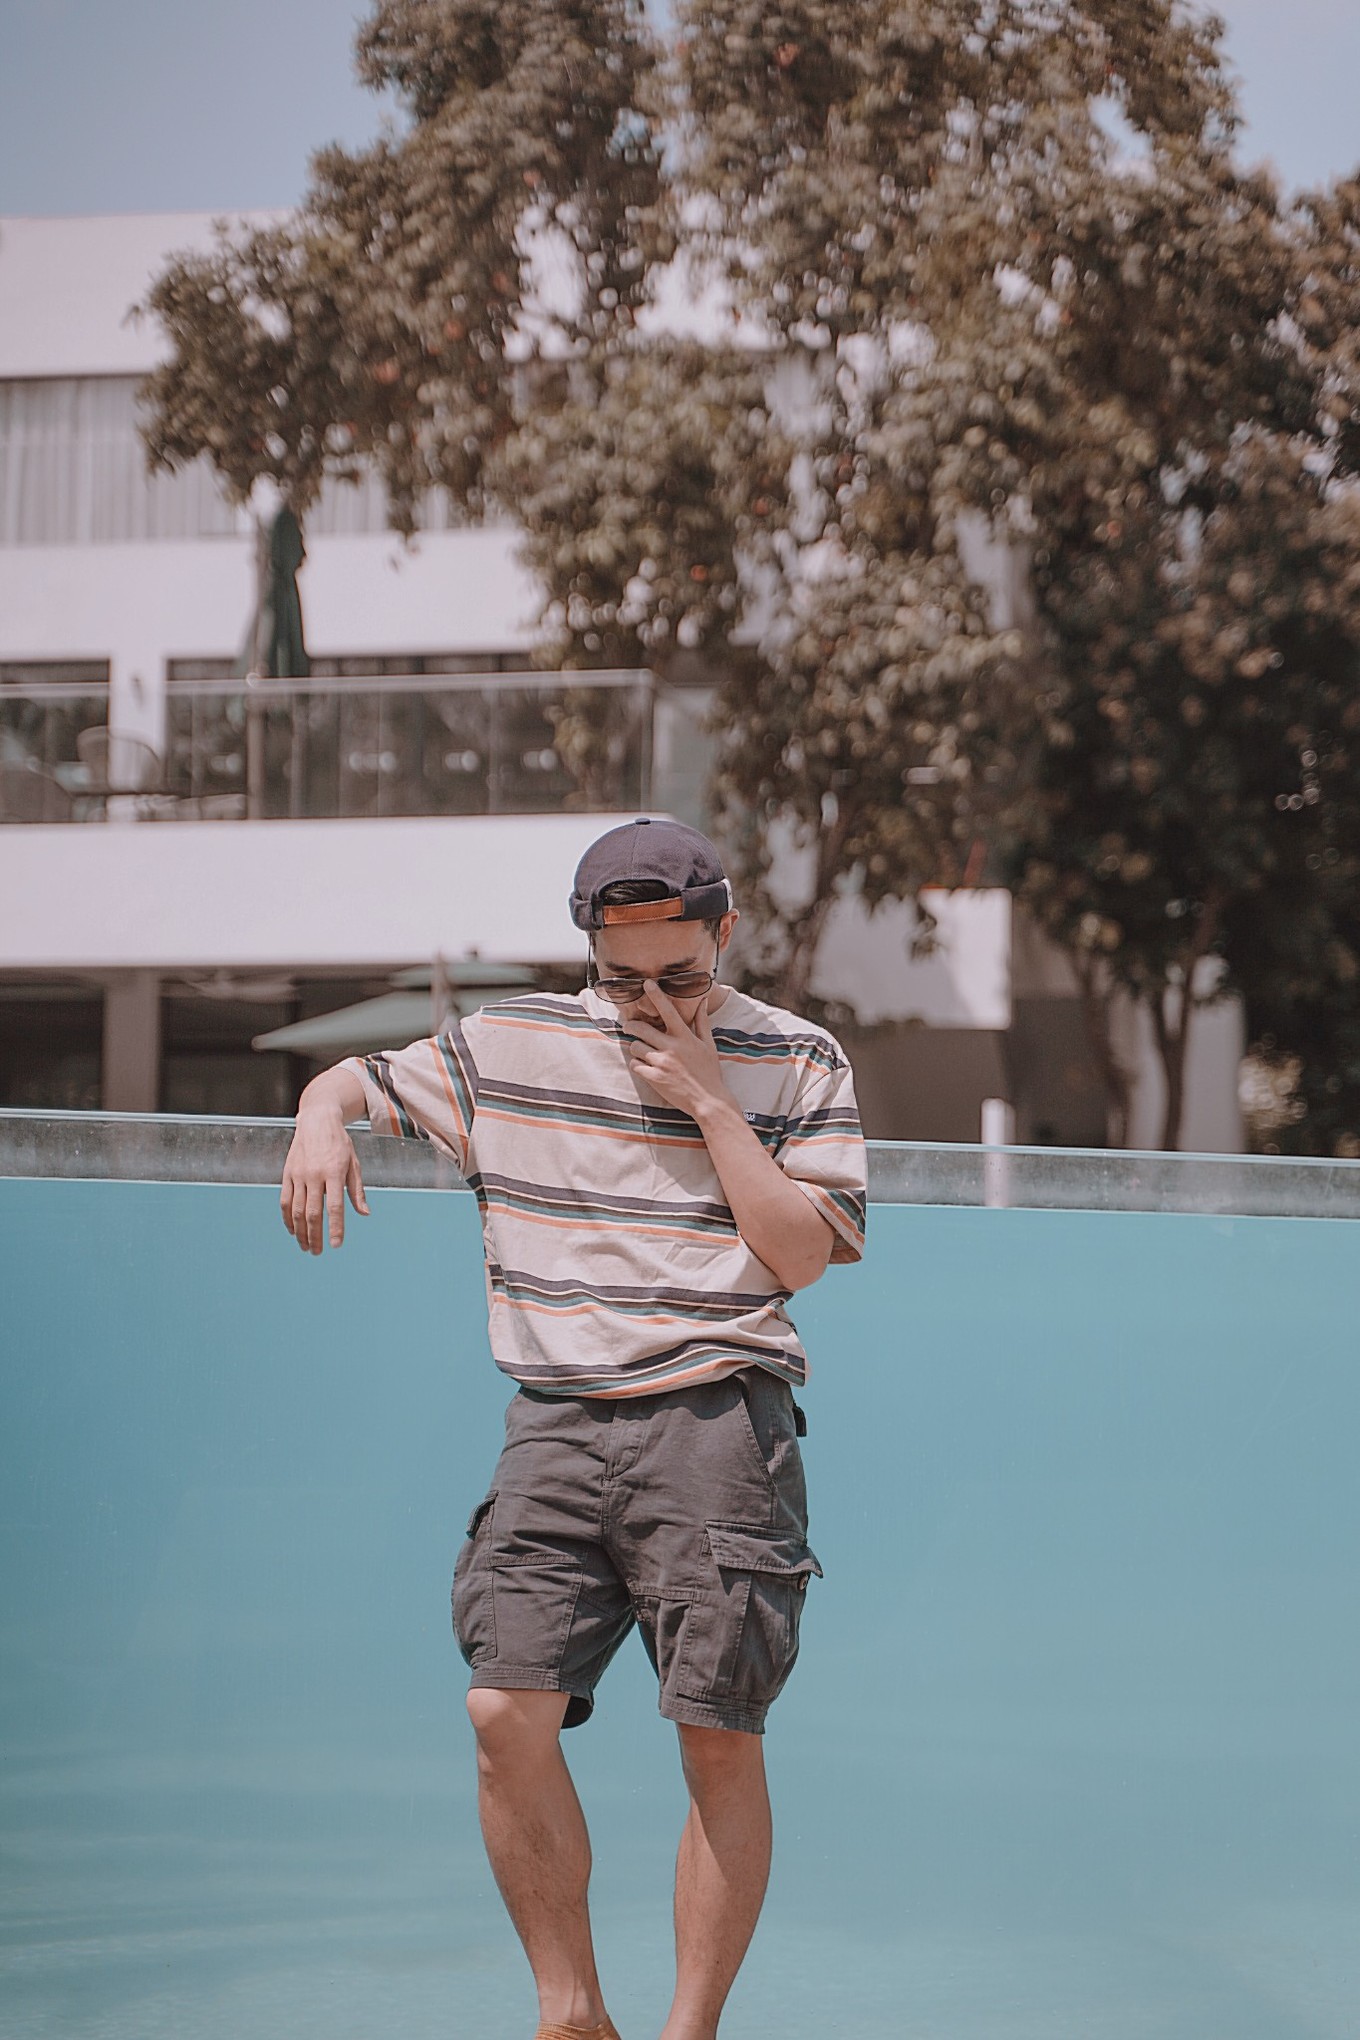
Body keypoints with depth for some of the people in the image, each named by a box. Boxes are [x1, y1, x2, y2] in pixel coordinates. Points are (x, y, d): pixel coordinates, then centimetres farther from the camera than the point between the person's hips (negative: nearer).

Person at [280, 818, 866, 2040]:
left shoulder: (796, 1062, 5)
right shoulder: (512, 1045, 10)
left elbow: (801, 1255, -2)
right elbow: (358, 1080, 20)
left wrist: (708, 1102, -7)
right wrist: (322, 1121, -4)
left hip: (717, 1423, -2)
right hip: (557, 1424, 2)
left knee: (719, 1739, -6)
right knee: (508, 1713, -10)